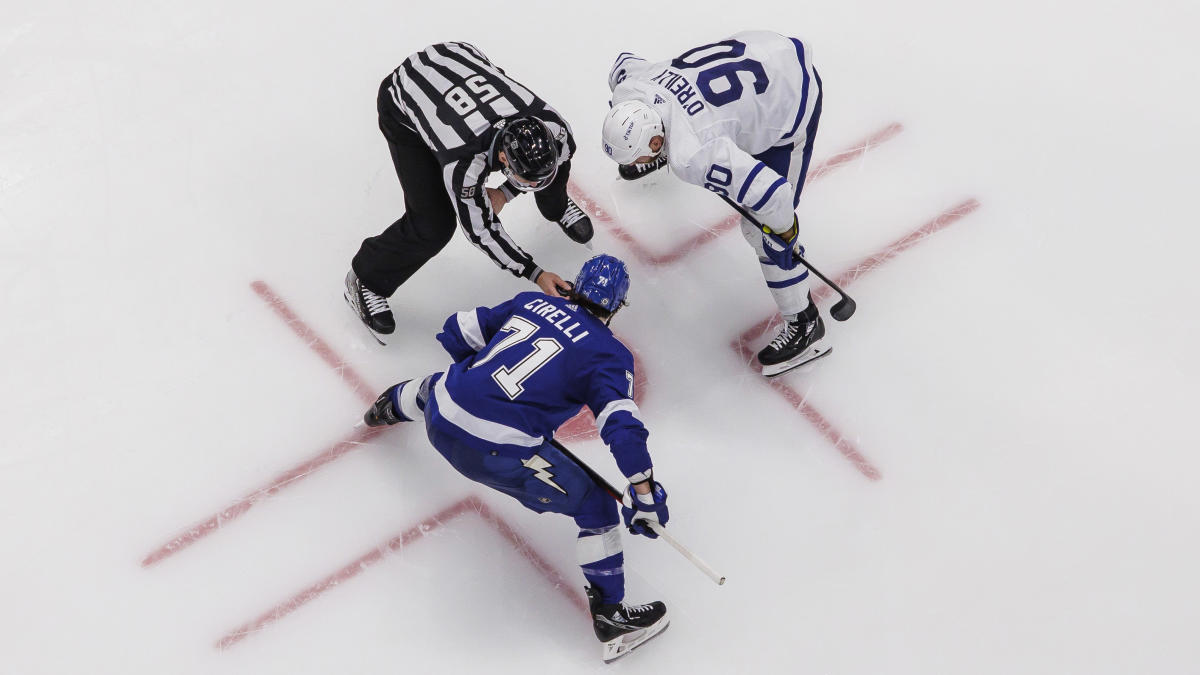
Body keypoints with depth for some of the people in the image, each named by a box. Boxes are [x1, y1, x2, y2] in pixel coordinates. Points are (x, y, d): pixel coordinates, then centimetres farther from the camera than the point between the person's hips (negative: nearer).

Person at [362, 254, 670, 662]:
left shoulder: (531, 302, 13)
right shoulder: (608, 354, -2)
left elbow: (457, 333, 21)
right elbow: (622, 428, -15)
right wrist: (644, 494, -11)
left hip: (441, 416, 6)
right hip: (498, 453, -6)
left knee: (438, 386, 43)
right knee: (594, 504, 9)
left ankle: (390, 408, 76)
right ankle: (609, 616, 13)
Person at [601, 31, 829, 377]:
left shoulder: (694, 156, -39)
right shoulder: (627, 86, -18)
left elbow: (771, 190, -39)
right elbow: (624, 60, 8)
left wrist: (783, 233, -16)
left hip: (791, 99, -8)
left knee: (761, 229, -7)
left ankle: (804, 325, 10)